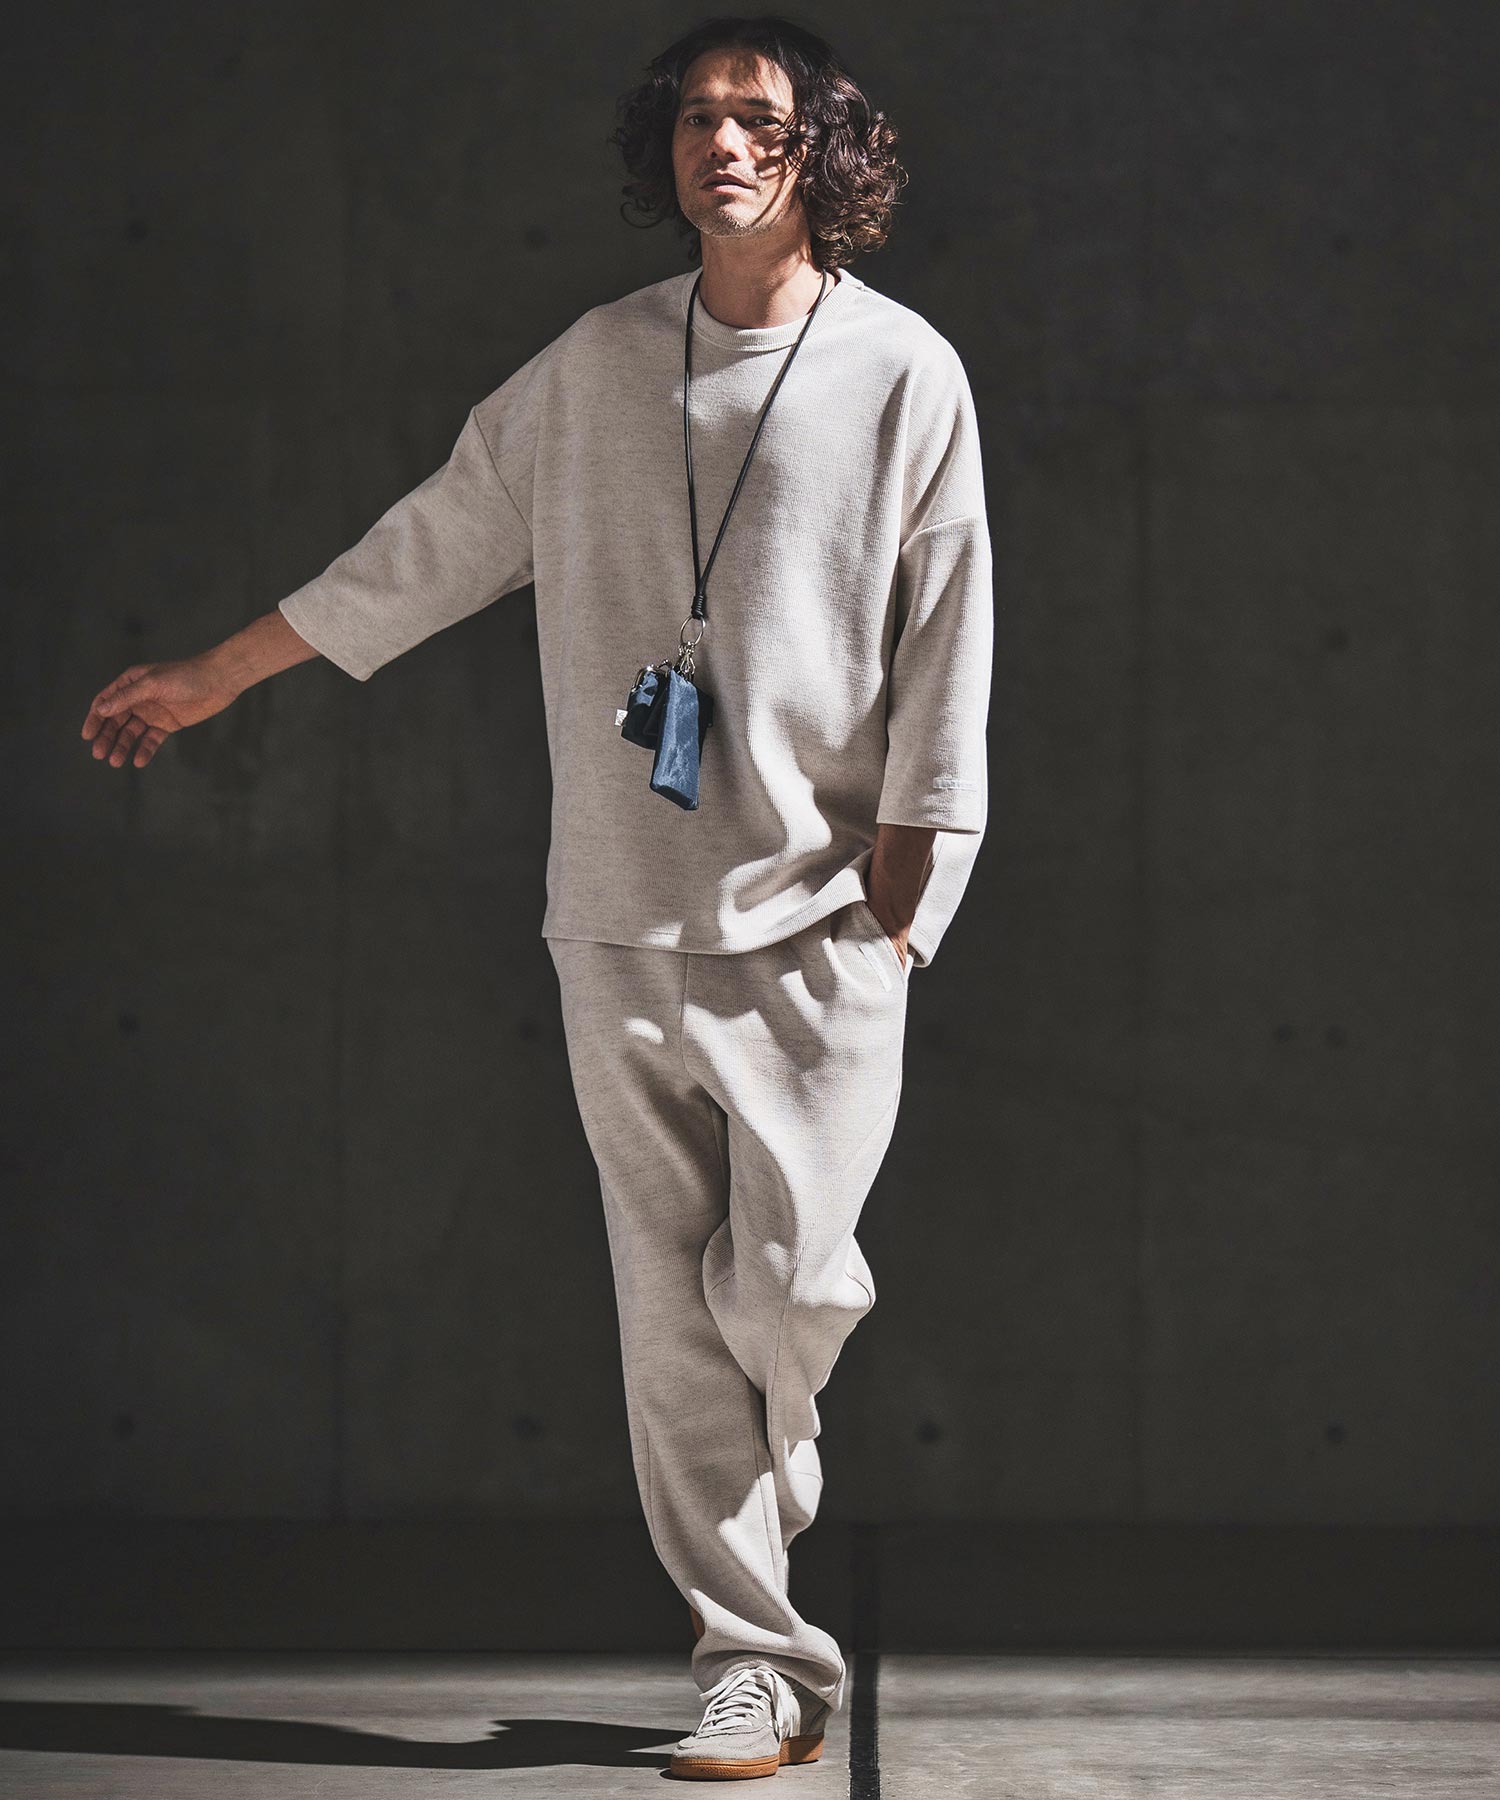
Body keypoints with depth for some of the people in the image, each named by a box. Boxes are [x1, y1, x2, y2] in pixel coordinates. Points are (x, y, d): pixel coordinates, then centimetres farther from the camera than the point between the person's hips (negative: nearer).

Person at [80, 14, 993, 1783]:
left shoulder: (904, 373, 0)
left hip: (812, 922, -2)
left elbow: (944, 651, 1)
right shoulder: (595, 366, 8)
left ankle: (765, 1479, 28)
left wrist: (902, 893, -3)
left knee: (784, 1285, -6)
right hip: (622, 921, 2)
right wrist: (211, 678, 21)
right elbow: (429, 544, 17)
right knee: (673, 1308, -1)